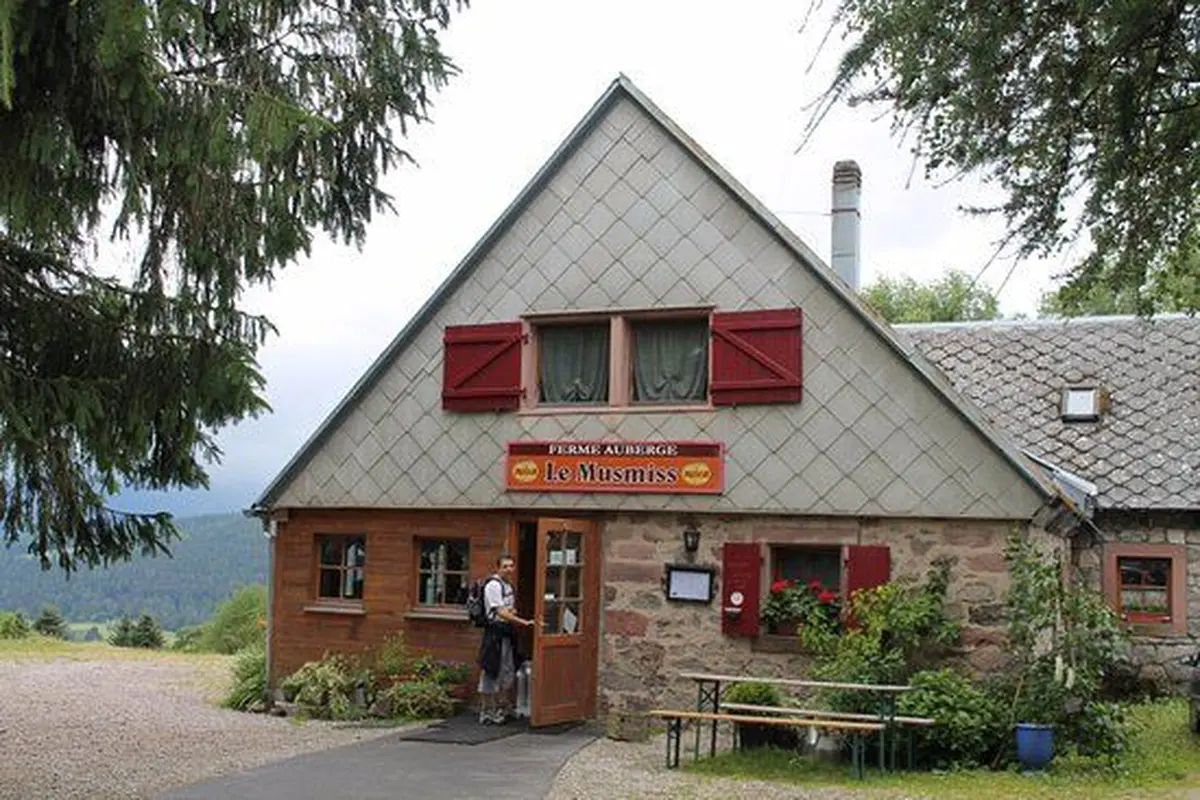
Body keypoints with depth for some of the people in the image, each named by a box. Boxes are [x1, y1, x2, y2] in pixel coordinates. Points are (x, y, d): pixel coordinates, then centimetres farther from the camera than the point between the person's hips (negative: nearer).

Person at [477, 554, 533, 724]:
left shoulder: (509, 585, 14)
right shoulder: (493, 585, -13)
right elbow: (501, 612, -20)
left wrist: (513, 611, 5)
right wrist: (524, 622, -25)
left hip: (508, 633, 9)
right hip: (495, 632, -9)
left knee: (508, 673, 13)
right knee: (491, 673, -3)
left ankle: (504, 710, 23)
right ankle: (487, 712, 3)